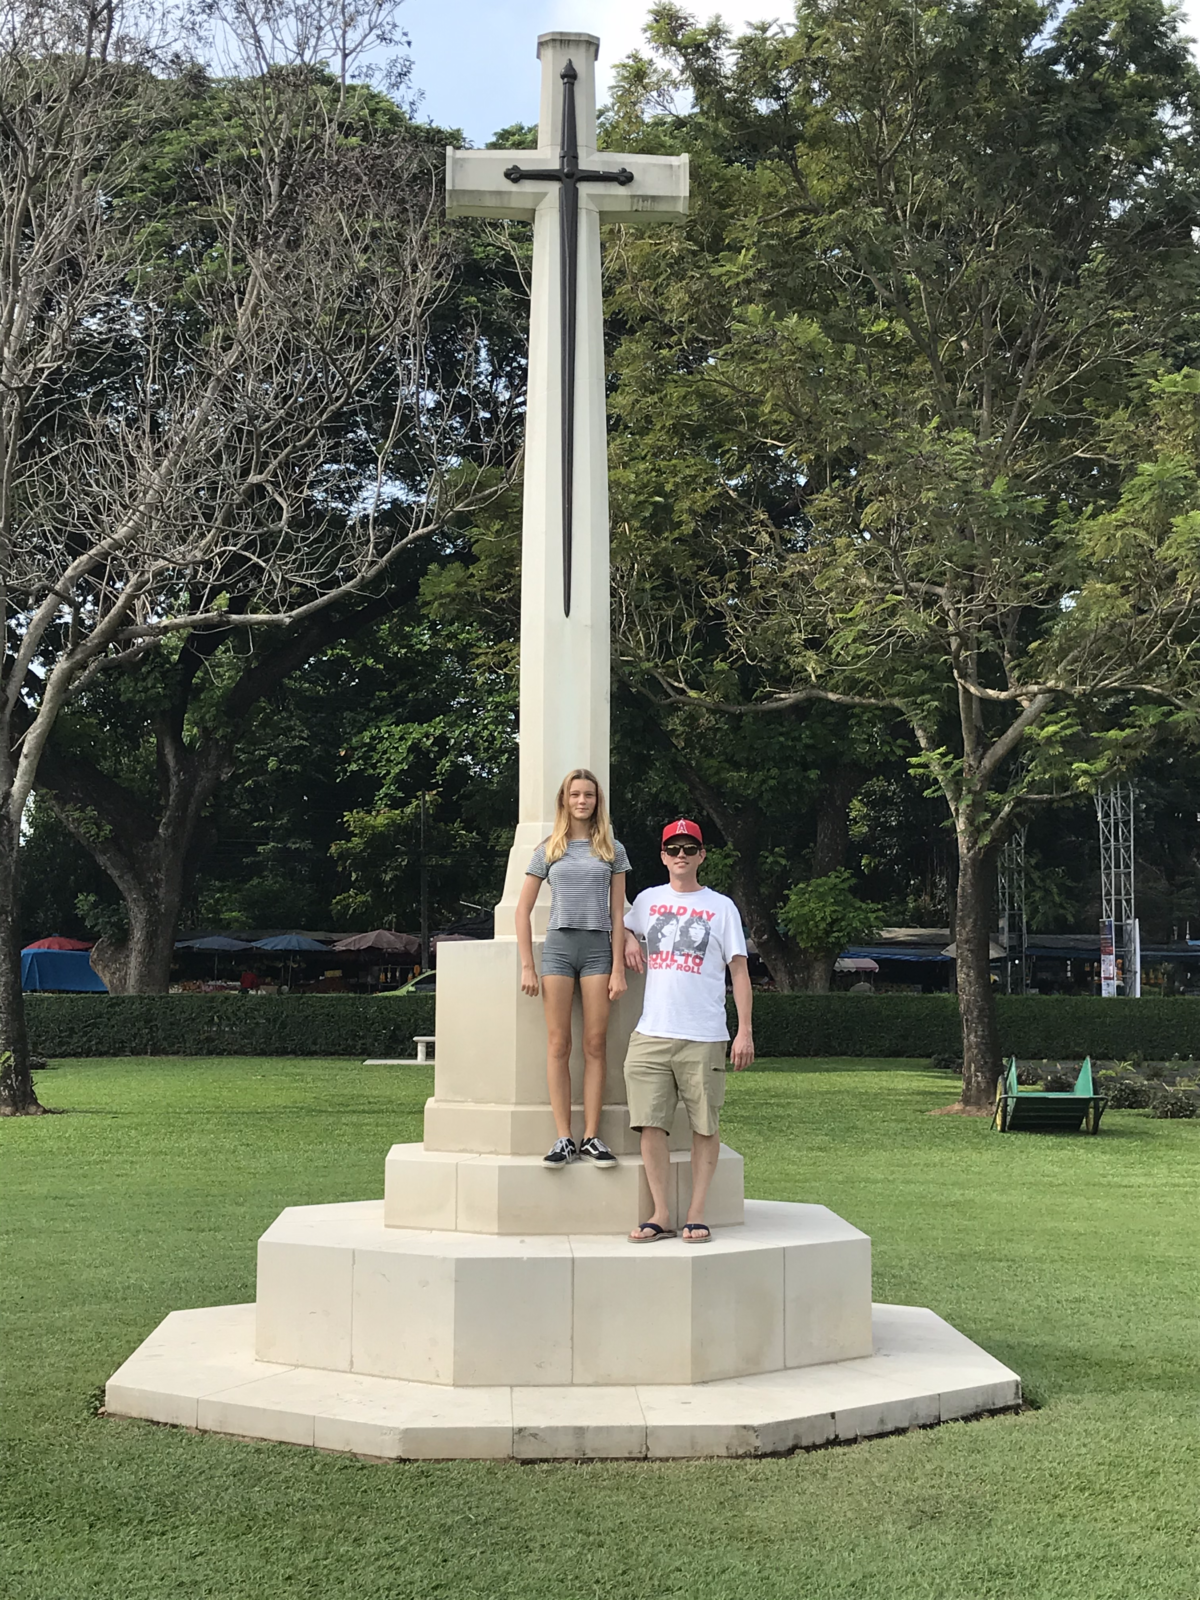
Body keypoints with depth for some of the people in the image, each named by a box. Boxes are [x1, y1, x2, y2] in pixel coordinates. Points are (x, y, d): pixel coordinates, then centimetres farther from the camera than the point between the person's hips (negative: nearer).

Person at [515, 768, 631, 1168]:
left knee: (595, 1044, -2)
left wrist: (618, 968, 0)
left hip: (598, 948, 0)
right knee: (558, 1044, -3)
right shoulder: (548, 850, 9)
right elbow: (523, 911, 9)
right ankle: (563, 1138, -2)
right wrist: (527, 967, 1)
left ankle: (591, 1136, 0)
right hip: (558, 945, 0)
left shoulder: (612, 850, 10)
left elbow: (617, 913, 8)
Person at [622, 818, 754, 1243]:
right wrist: (629, 940, 9)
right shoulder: (648, 901, 14)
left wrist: (744, 1031, -4)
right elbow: (621, 925, 34)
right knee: (650, 1123, -3)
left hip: (704, 1036, -2)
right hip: (651, 1033, 2)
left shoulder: (721, 907, 6)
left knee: (705, 1125, 1)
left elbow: (739, 970, 4)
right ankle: (660, 1215, 4)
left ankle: (696, 1214, 8)